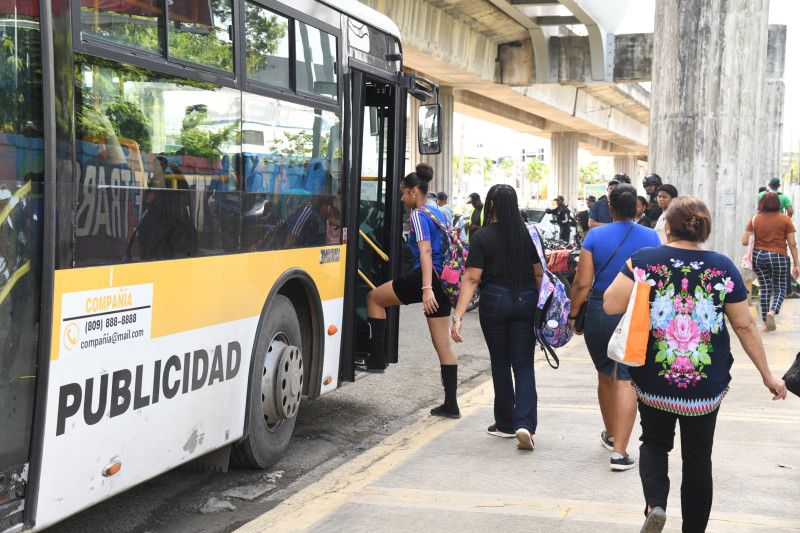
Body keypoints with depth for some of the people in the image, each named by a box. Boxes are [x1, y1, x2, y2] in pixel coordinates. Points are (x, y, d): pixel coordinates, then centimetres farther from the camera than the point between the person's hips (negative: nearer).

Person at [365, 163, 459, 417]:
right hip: (443, 280, 9)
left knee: (374, 298, 12)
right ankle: (451, 404, 10)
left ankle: (377, 356, 9)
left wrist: (427, 288, -29)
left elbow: (425, 251, -20)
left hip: (426, 277, -9)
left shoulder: (418, 215, -7)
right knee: (443, 344, 9)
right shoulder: (438, 213, 20)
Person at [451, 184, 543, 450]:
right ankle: (525, 424, -12)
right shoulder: (528, 234, 3)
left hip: (494, 302, -2)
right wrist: (542, 307, 17)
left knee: (500, 363, 13)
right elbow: (539, 273, 5)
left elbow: (471, 279, -12)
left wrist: (458, 316, -13)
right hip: (525, 302, 2)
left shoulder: (482, 237, -6)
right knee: (523, 365, 4)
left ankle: (506, 423, 22)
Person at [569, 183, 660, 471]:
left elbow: (582, 283, -6)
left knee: (605, 376, 19)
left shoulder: (595, 236, -3)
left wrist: (573, 314, 5)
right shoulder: (650, 237, -1)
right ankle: (619, 451, -8)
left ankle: (611, 434, 39)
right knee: (627, 381, -1)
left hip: (599, 312, 1)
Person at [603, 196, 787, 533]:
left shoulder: (645, 261, -9)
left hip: (654, 383, -1)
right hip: (707, 386, 1)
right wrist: (768, 376, 9)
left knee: (655, 442, 22)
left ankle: (655, 503, -3)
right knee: (698, 457, 16)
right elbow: (745, 326, 0)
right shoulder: (722, 267, -5)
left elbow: (611, 305, -16)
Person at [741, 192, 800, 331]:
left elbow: (744, 241, -3)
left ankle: (765, 322, 11)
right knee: (780, 288, 9)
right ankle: (772, 311, -18)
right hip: (778, 257, -2)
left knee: (764, 288, 11)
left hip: (758, 256, 2)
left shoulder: (754, 220, 0)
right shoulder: (785, 219, -3)